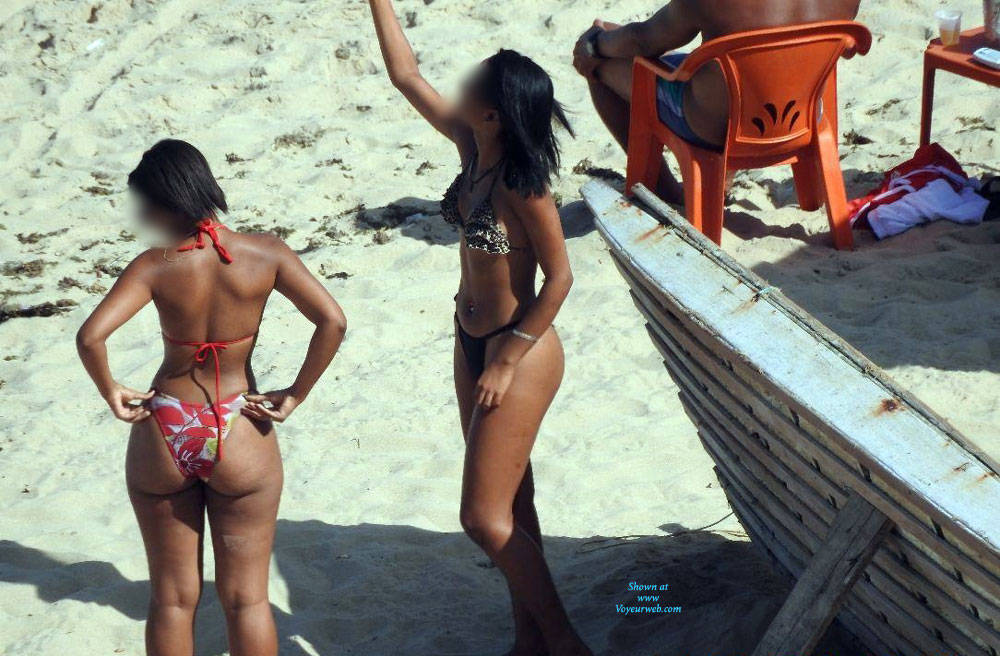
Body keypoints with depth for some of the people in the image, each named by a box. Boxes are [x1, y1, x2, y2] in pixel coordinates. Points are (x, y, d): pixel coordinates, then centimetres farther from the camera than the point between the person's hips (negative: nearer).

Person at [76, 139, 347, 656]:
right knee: (247, 599, 11)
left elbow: (91, 336, -22)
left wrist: (112, 394, -6)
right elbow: (332, 322, -14)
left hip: (164, 438, 0)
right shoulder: (265, 254, -7)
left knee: (172, 599, 15)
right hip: (241, 441, 0)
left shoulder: (155, 266, -10)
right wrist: (294, 396, -4)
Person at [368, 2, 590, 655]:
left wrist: (507, 361, -17)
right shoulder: (471, 146, -2)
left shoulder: (523, 184, -23)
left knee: (486, 516, -3)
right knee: (510, 504, 17)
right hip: (473, 343, 8)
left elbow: (560, 277, -20)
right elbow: (407, 75, 7)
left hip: (521, 354, -8)